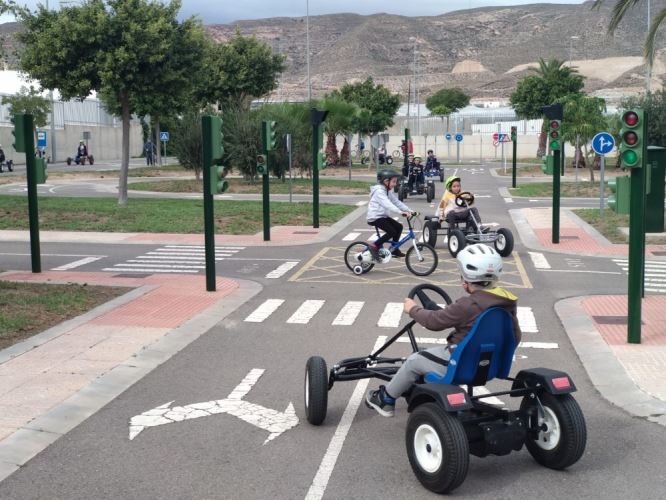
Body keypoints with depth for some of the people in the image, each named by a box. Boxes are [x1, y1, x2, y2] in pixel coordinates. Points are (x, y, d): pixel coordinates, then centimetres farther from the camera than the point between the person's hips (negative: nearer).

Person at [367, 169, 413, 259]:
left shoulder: (389, 191, 11)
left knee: (399, 227, 2)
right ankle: (374, 246, -10)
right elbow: (387, 204, -32)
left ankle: (394, 249, 12)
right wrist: (400, 212, -43)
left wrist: (409, 210, -5)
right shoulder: (379, 191, -19)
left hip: (383, 216, 9)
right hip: (375, 217, -9)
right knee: (392, 232, -19)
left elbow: (397, 202, 7)